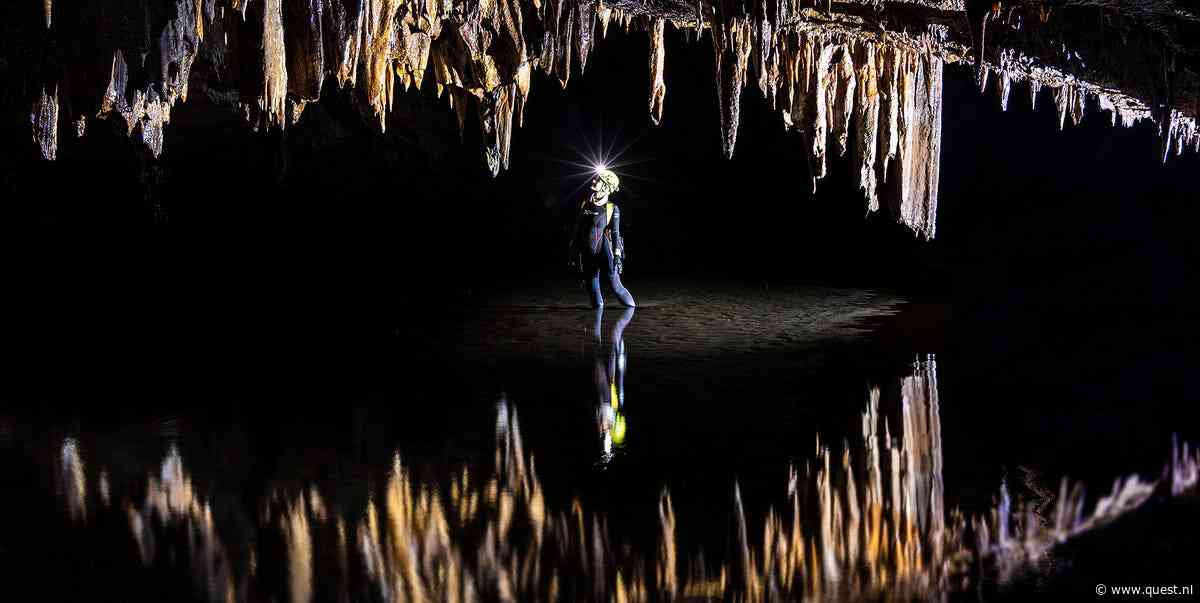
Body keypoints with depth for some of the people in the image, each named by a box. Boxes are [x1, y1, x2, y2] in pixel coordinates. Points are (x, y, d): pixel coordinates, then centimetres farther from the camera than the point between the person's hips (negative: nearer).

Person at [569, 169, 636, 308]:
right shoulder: (585, 204, 11)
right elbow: (577, 230, 16)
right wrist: (573, 252, 15)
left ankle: (632, 308, 6)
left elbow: (616, 233, -7)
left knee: (615, 285, -8)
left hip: (605, 252, -5)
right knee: (593, 286, 8)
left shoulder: (612, 208, -2)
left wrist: (617, 254, -15)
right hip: (588, 254, 5)